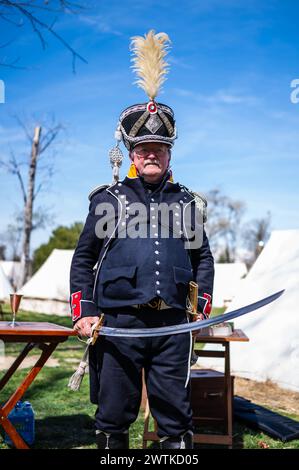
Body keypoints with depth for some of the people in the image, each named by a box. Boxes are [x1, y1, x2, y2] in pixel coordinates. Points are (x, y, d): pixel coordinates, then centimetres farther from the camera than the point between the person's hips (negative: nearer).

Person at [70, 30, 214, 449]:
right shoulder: (108, 199, 5)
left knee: (176, 415, 9)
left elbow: (202, 256, 19)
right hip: (118, 322, -1)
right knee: (114, 415, 10)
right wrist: (84, 312, 0)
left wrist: (203, 302, 8)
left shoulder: (186, 202, 11)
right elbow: (83, 258, 8)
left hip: (172, 325, 2)